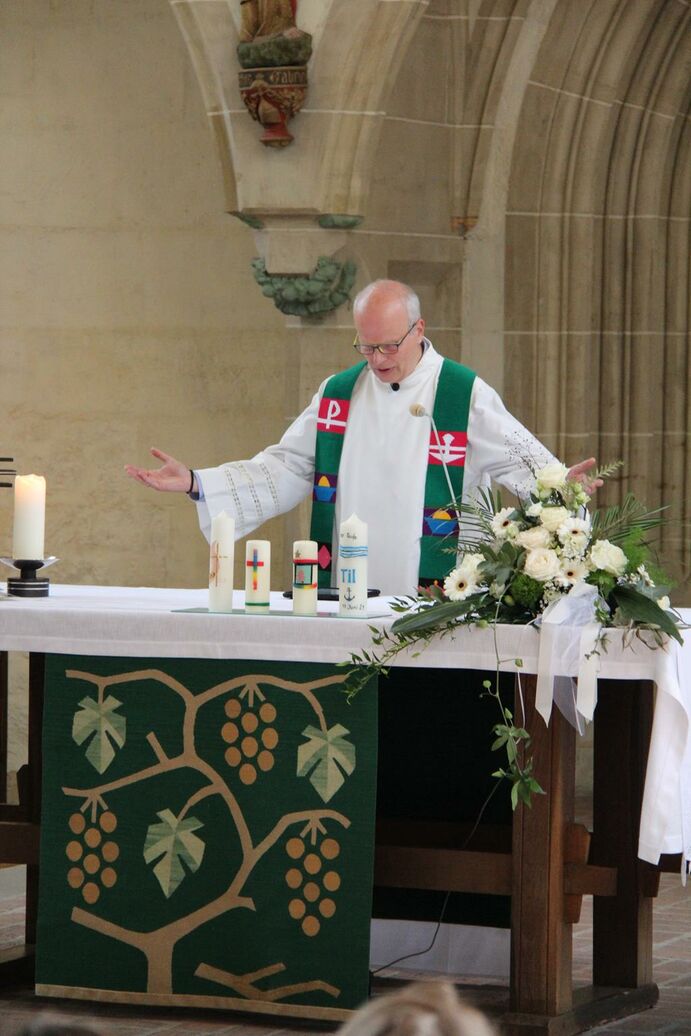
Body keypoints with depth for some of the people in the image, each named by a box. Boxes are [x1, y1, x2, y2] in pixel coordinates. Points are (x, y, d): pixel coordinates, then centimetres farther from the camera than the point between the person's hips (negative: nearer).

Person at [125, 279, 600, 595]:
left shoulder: (466, 396, 0)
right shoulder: (338, 395, 13)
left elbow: (519, 459, -2)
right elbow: (285, 469, 15)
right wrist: (197, 483, 6)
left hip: (435, 598, -3)